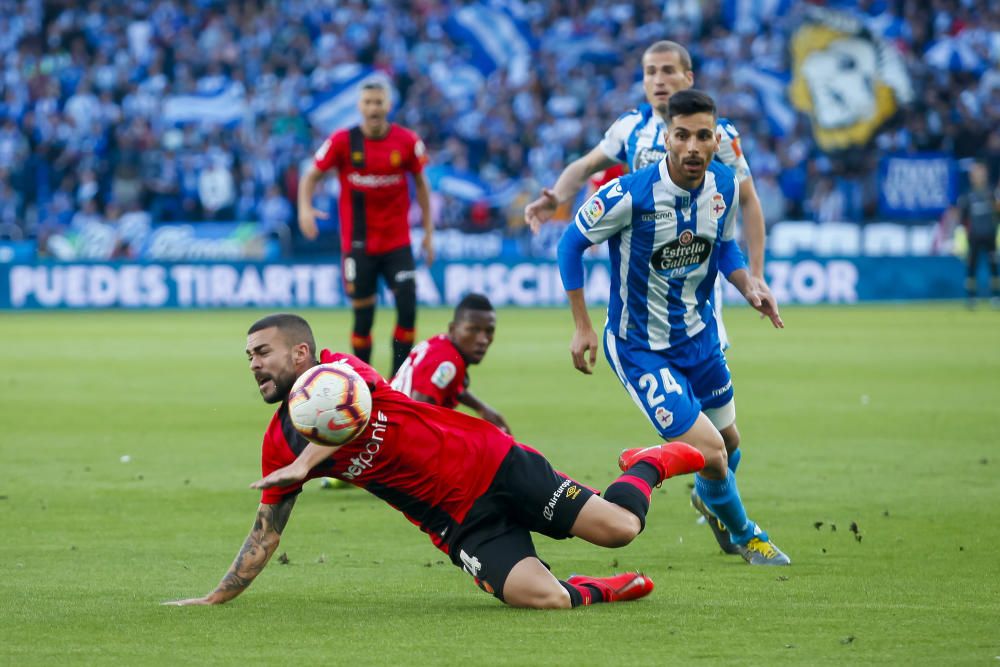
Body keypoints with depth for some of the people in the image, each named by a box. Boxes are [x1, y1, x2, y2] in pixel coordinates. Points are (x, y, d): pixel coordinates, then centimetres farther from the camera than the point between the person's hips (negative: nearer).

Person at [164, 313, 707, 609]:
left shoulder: (337, 368, -6)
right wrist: (214, 599, 6)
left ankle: (650, 464, 21)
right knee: (535, 596, -24)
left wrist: (305, 464, -42)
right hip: (458, 522, 3)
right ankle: (599, 591, 10)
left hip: (493, 463, -3)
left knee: (618, 528, -14)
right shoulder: (279, 445, 6)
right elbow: (266, 531, 11)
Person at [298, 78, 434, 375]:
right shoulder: (343, 141, -6)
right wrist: (305, 208, -19)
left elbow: (420, 184, 9)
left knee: (407, 308, -10)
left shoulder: (407, 141, -2)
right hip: (358, 245, -1)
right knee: (363, 316, 1)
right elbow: (311, 176, 0)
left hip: (397, 242, 1)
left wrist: (428, 232, 7)